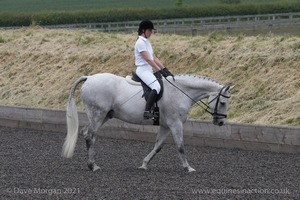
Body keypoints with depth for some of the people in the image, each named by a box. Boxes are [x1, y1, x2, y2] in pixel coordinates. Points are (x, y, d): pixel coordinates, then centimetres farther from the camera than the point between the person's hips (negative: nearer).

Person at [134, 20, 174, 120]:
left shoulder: (146, 42, 17)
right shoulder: (140, 42, -12)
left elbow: (154, 58, 16)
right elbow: (148, 59, -19)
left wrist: (165, 70, 7)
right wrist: (160, 71, -21)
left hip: (149, 70, 10)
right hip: (143, 70, -10)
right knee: (157, 87, -30)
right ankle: (147, 111, -37)